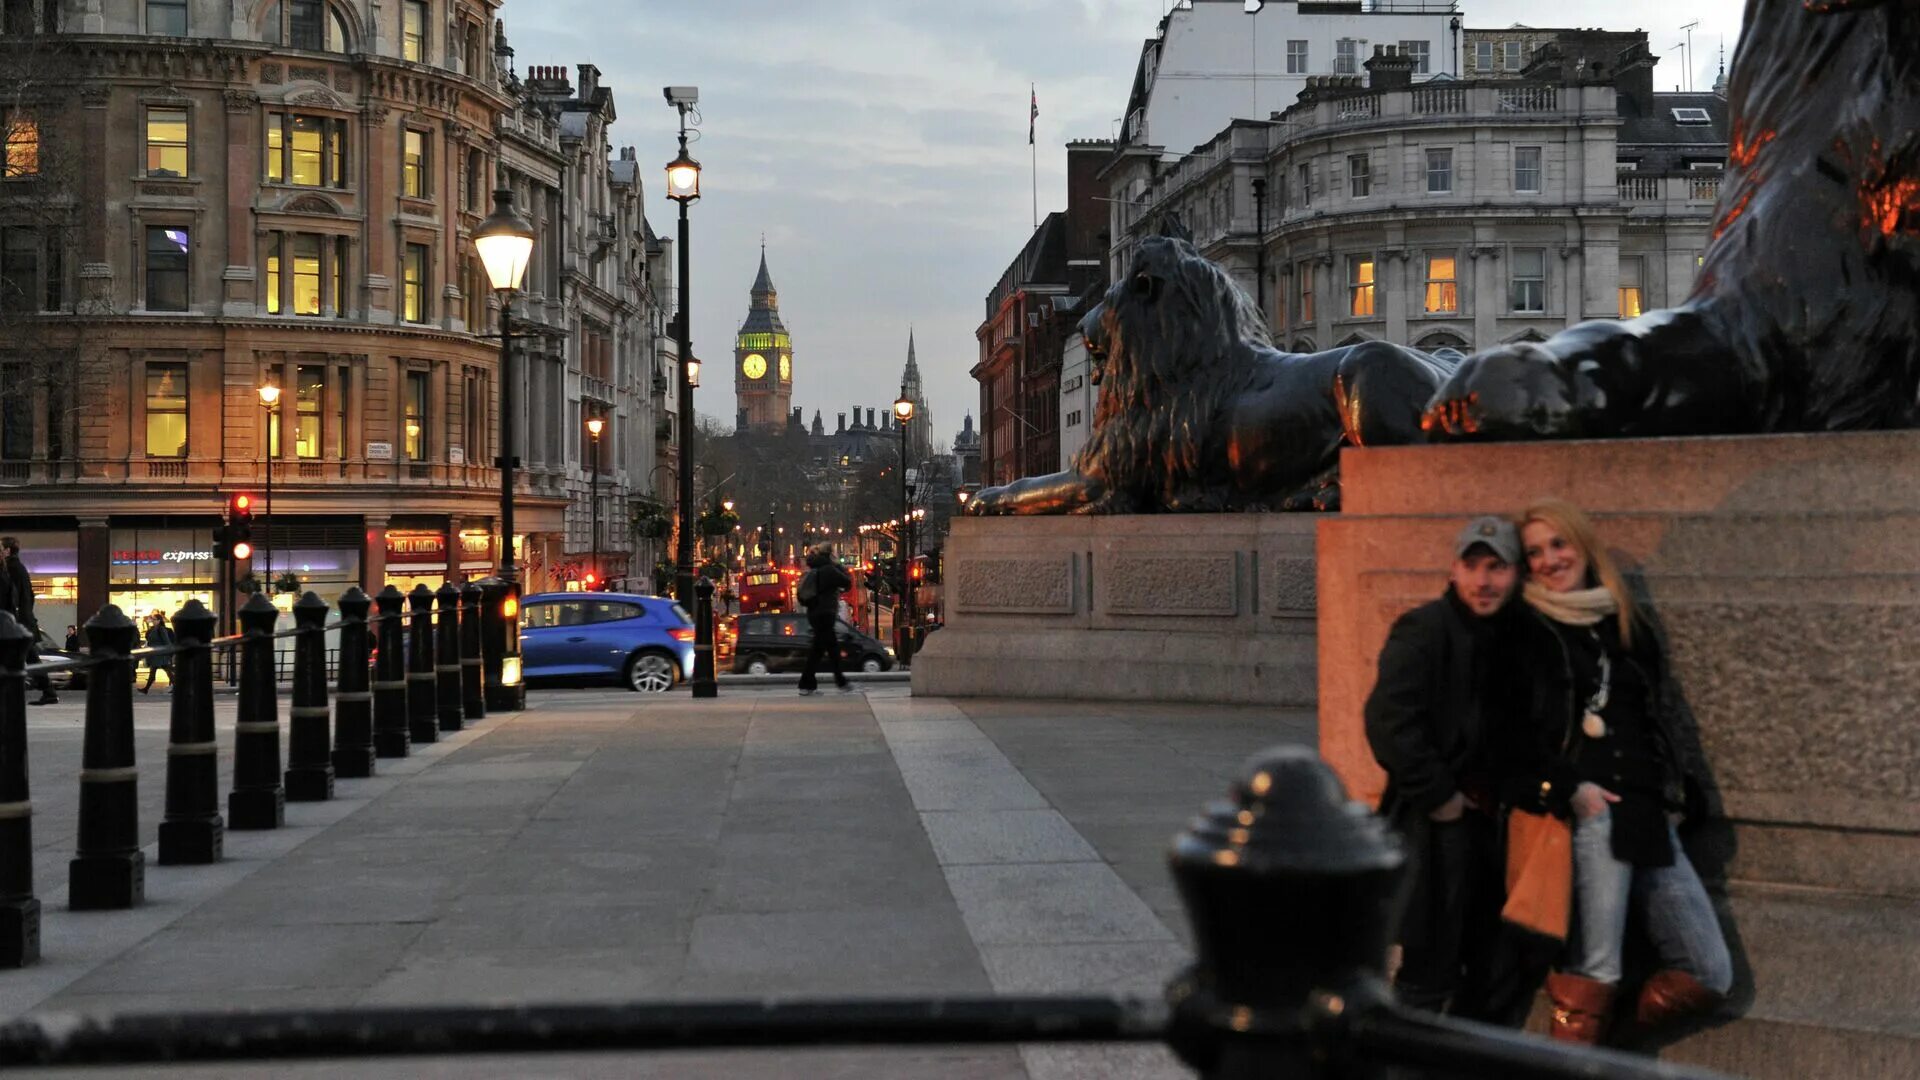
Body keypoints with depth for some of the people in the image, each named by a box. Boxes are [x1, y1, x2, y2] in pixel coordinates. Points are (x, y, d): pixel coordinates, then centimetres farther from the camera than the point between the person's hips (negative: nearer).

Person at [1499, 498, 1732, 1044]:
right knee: (1595, 973, -13)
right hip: (1589, 813, -7)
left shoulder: (1626, 624, 20)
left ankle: (1598, 1045, 16)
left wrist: (1671, 790, 14)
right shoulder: (1525, 631, 1)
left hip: (1648, 817, 7)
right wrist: (1568, 788, -16)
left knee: (1710, 975, 6)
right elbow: (1512, 734, -7)